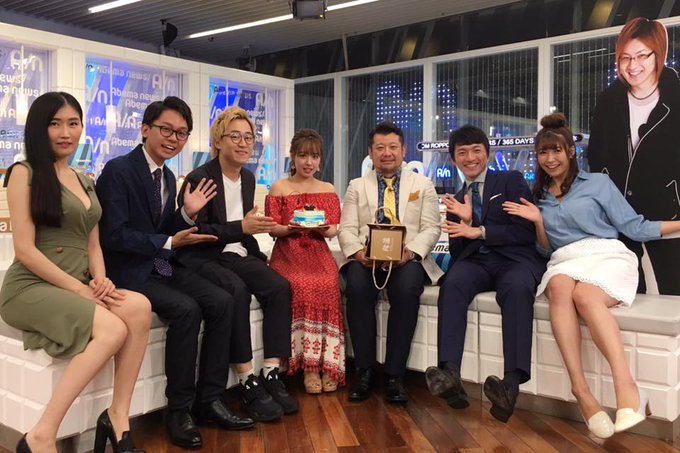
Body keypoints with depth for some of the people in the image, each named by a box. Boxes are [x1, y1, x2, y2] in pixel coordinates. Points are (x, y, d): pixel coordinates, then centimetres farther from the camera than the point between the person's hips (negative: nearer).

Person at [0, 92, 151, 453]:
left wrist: (100, 280, -5)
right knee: (113, 329, -31)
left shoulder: (85, 182, 18)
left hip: (79, 287, 6)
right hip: (31, 287, -6)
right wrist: (80, 290, -14)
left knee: (139, 307, -25)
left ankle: (118, 417, -19)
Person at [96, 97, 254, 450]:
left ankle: (209, 400, -4)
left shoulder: (168, 176, 13)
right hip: (129, 271, -8)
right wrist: (169, 243, -20)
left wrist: (187, 215, -4)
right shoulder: (118, 170, -13)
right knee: (186, 309, -28)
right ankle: (179, 410, -13)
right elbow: (114, 235, -19)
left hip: (163, 267, 8)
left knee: (222, 302, -12)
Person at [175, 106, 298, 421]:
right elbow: (195, 231, -16)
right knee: (237, 290, -35)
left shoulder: (248, 178, 14)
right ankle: (247, 381, -26)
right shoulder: (199, 179, -9)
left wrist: (258, 258, 8)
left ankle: (271, 374, -17)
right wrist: (241, 227, -24)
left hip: (237, 255, 6)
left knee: (279, 287, -20)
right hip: (202, 258, -6)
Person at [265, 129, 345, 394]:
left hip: (318, 254, 2)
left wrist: (322, 227, -16)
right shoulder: (279, 188, 10)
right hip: (288, 254, -1)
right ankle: (309, 367, -24)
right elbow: (272, 229, 3)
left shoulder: (328, 190, 16)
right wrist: (291, 228, -18)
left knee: (327, 286, -30)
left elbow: (333, 230, 8)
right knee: (302, 287, -32)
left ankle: (327, 365, -24)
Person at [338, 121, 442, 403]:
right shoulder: (357, 187, 17)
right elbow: (346, 230, 6)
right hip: (366, 258, 1)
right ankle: (364, 371, -20)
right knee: (357, 285, -33)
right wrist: (359, 253, -16)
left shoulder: (423, 185, 15)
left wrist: (410, 252, -17)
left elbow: (431, 229, 4)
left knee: (407, 288, -34)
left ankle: (394, 375, -24)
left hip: (407, 259, -1)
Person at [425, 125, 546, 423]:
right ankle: (450, 376, -45)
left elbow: (527, 232, -1)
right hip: (475, 262, 3)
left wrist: (480, 231, -9)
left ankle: (512, 382, -47)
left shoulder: (512, 181, 12)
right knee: (453, 283, -32)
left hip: (515, 260, -2)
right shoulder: (456, 201, 24)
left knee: (517, 287, -38)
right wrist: (464, 222, -2)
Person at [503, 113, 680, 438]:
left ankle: (626, 386, -43)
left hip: (607, 256, -2)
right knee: (560, 288, -37)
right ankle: (581, 390, -43)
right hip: (564, 262, 2)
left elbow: (634, 227, 8)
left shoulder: (598, 182, 11)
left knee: (584, 295, -38)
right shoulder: (538, 196, 21)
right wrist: (537, 221, 4)